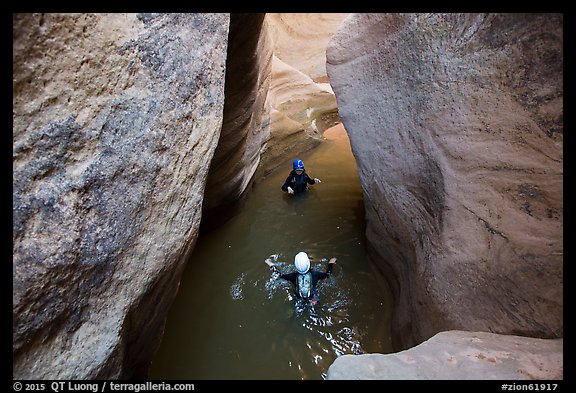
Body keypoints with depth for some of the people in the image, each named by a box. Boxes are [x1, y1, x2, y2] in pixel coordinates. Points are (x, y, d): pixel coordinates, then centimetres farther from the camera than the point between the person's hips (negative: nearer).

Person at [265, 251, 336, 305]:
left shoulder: (294, 276, -23)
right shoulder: (314, 274, -23)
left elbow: (280, 275, -6)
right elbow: (327, 274, -5)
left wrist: (272, 265, 5)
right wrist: (330, 263, 10)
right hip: (313, 301, -2)